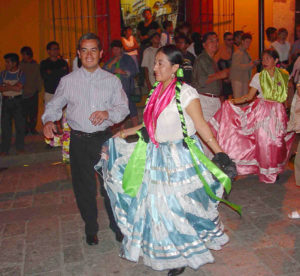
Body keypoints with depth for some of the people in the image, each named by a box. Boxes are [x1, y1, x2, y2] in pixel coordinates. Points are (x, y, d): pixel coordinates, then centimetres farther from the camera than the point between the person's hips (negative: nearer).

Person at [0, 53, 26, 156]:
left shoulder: (21, 74, -1)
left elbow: (18, 88, -13)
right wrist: (12, 87, -11)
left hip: (17, 101, -2)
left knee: (20, 124, 1)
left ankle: (20, 147, 14)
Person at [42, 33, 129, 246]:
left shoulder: (112, 80, 4)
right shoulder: (68, 81, 4)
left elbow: (123, 107, 2)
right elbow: (54, 106, 10)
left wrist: (108, 112, -18)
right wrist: (49, 121, -10)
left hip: (104, 138, 0)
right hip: (78, 140, 1)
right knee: (84, 188, 9)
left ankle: (118, 226, 27)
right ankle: (91, 229, 30)